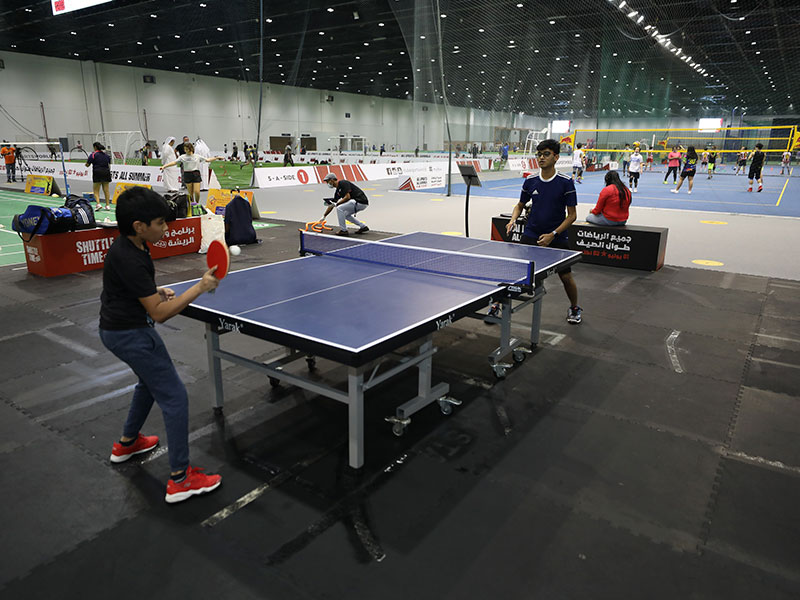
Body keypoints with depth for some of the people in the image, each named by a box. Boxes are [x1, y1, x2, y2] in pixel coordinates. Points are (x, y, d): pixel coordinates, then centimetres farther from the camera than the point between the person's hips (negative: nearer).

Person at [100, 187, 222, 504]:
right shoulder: (130, 259, -27)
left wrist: (157, 291, 7)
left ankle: (127, 442, 49)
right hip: (131, 334, -10)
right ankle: (180, 479, -1)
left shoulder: (128, 245, 3)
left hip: (114, 328, 10)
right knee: (174, 397, -6)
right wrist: (200, 288, -27)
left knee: (150, 381, 31)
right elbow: (159, 313, -26)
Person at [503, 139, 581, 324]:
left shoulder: (566, 182, -9)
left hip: (556, 238, -2)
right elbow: (520, 205, 15)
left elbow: (571, 215, -7)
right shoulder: (530, 181, 0)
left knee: (566, 276, 3)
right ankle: (497, 303, 9)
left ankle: (574, 308, 30)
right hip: (530, 235, 2)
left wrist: (552, 235, -16)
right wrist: (513, 220, -6)